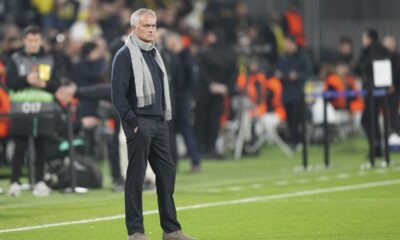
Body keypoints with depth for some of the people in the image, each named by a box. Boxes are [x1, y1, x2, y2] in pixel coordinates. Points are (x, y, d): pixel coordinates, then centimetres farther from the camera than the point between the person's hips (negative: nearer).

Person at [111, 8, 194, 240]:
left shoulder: (154, 54, 18)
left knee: (167, 173, 7)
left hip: (159, 123, 8)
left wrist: (167, 117, 14)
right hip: (139, 124, -8)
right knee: (136, 177, -4)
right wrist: (133, 122, -16)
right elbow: (118, 94, -13)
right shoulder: (125, 55, -7)